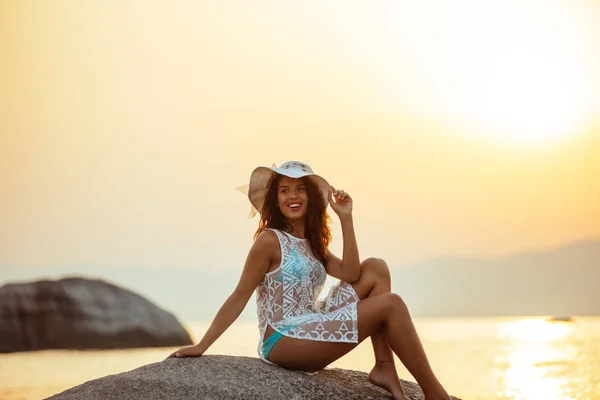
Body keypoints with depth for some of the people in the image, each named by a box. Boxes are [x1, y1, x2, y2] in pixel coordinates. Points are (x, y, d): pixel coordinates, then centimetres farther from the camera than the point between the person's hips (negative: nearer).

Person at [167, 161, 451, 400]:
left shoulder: (312, 244, 16)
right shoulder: (270, 240, -6)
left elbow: (350, 274, -2)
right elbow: (240, 296, -8)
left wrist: (346, 218, -4)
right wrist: (201, 346, -11)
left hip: (310, 331, 9)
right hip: (283, 341, -8)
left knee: (375, 269, 1)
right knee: (391, 305, -16)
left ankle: (385, 369, -8)